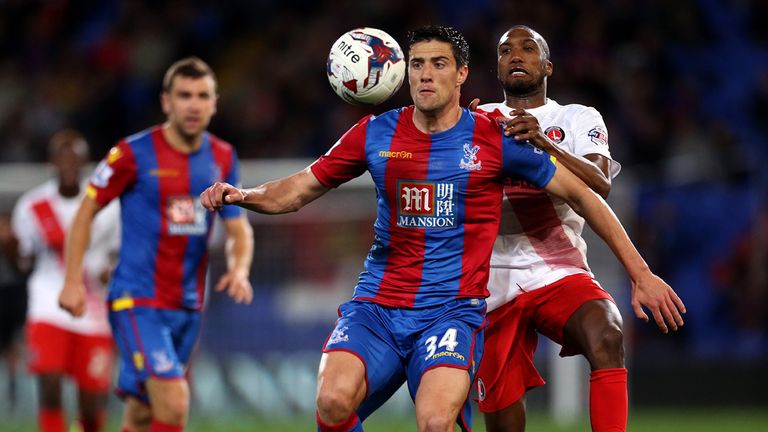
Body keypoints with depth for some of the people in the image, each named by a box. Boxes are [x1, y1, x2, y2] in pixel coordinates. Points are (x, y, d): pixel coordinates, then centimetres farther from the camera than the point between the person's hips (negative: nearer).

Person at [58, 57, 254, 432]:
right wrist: (72, 281, -7)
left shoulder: (222, 158, 6)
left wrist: (239, 269, -9)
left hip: (188, 305, 6)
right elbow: (85, 213, 0)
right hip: (137, 301, -6)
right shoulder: (134, 154, -9)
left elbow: (238, 229, 12)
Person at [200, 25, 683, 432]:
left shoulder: (496, 138, 1)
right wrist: (240, 195, -5)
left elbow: (581, 195, 9)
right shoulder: (375, 134, 7)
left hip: (453, 310, -2)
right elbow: (300, 189, 16)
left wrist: (640, 272, 9)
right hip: (376, 306, 2)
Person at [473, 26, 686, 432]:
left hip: (560, 272, -1)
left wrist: (544, 143, -28)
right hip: (495, 281, 1)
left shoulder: (578, 119, 8)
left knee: (607, 338, -33)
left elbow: (600, 184, -11)